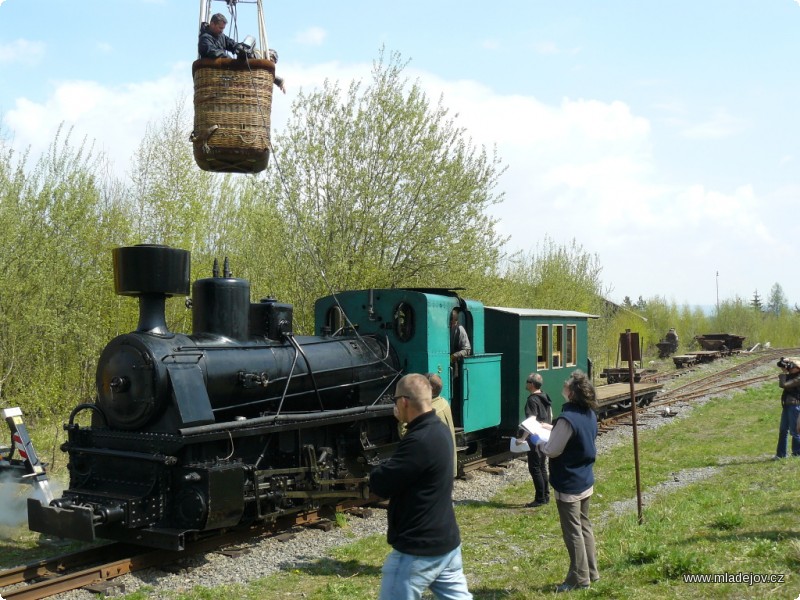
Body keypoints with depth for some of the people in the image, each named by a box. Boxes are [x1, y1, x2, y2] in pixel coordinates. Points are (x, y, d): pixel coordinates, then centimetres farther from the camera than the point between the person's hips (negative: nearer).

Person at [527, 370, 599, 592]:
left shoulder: (568, 419, -26)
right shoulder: (590, 415, 1)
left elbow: (553, 450, -21)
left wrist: (536, 441, -3)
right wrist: (550, 428, 11)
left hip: (568, 485, -9)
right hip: (586, 481, 9)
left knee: (573, 532, 4)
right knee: (584, 526, 20)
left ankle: (579, 578, 14)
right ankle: (591, 572, 30)